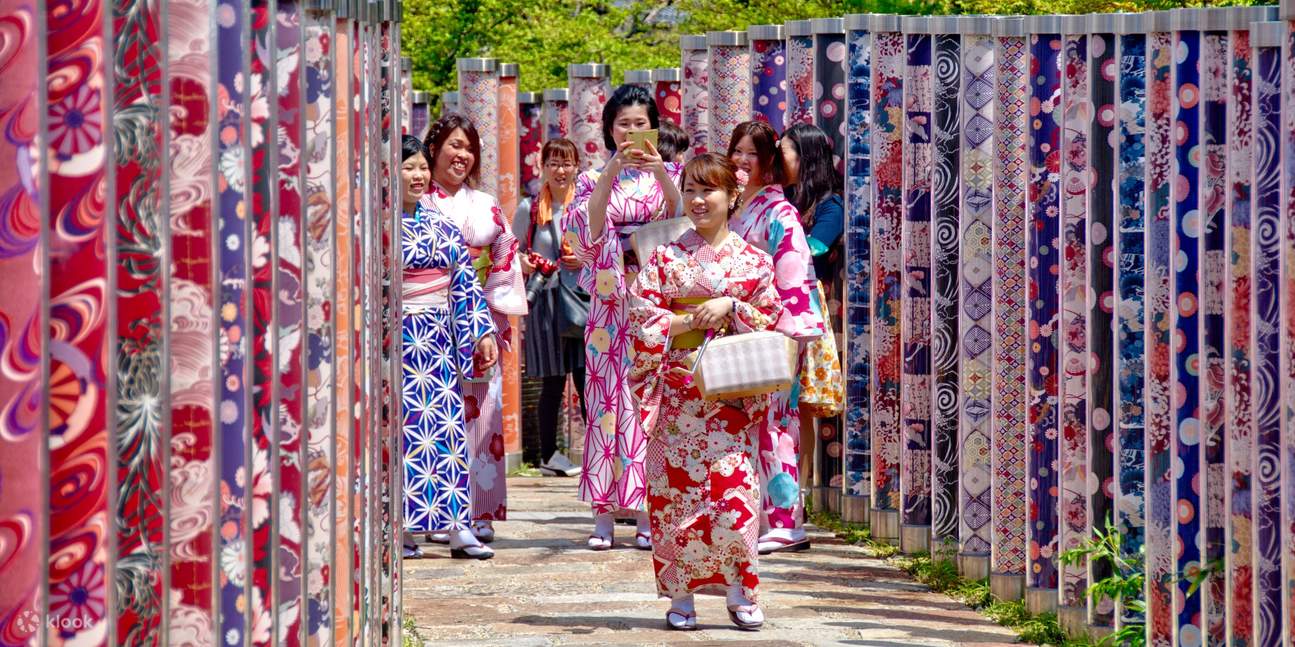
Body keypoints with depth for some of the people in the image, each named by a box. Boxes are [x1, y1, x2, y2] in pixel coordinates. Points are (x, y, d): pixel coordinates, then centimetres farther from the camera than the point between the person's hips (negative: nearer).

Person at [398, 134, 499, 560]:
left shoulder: (439, 222, 12)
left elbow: (465, 281, 13)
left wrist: (482, 331, 7)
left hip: (439, 339, 5)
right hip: (399, 338, -5)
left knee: (448, 425, 2)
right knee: (401, 427, -3)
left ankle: (457, 527, 1)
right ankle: (395, 528, 3)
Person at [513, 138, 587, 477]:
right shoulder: (529, 209, 5)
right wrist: (524, 264, -10)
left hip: (582, 296, 1)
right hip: (545, 299, -1)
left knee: (587, 378, -4)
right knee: (553, 382, 2)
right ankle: (549, 455, 11)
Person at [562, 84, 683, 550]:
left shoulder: (669, 174, 12)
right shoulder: (594, 178, 12)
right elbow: (588, 230, -6)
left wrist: (661, 173, -17)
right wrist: (613, 172, -14)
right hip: (610, 299, 0)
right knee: (607, 395, -4)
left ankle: (650, 512, -4)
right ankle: (604, 515, -3)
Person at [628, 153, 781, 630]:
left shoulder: (753, 260, 6)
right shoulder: (665, 258, 6)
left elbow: (770, 316, 3)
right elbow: (641, 310, 1)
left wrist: (730, 308, -11)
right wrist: (682, 323, -12)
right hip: (676, 389, 1)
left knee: (734, 485, -9)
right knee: (675, 486, -1)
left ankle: (738, 591, 2)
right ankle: (681, 594, 6)